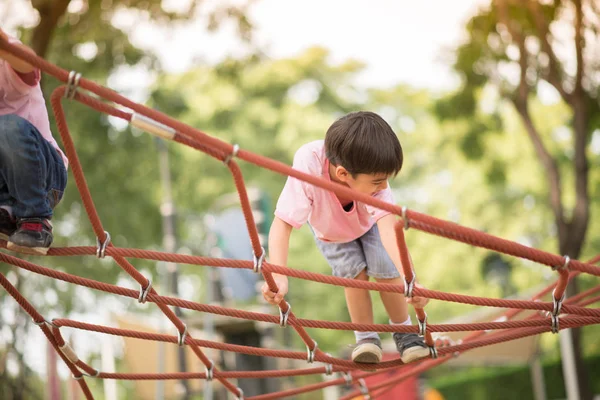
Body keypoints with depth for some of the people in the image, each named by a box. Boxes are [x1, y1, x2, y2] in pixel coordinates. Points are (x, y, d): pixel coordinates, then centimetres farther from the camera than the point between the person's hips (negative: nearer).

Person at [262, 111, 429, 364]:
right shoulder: (308, 165, -46)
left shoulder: (372, 174, -40)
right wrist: (277, 276, -59)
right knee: (354, 273, -17)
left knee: (386, 272, -14)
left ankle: (403, 330, 10)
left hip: (368, 221, 1)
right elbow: (283, 224, -46)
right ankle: (365, 338, 5)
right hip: (329, 229, 0)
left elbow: (388, 226, -50)